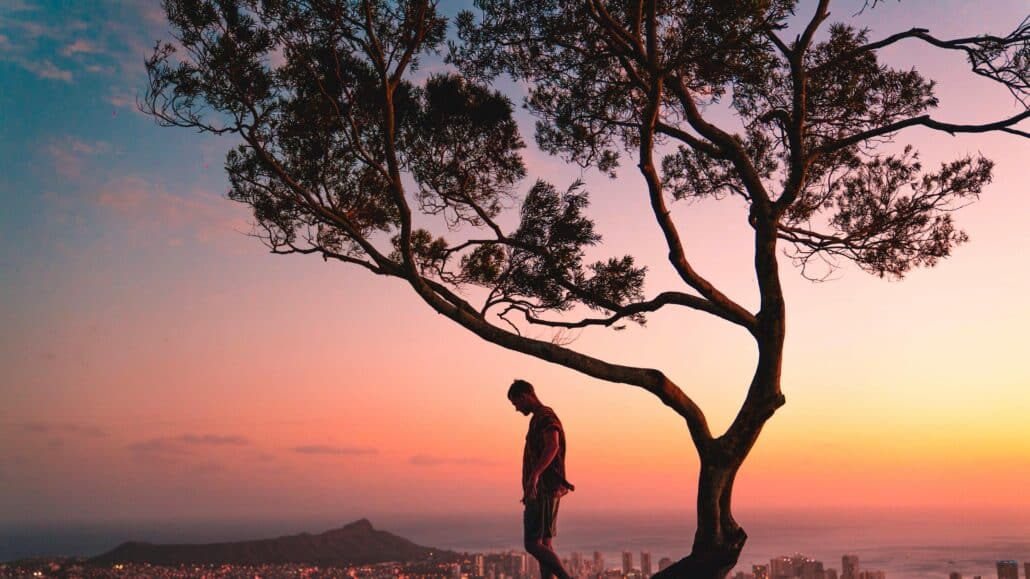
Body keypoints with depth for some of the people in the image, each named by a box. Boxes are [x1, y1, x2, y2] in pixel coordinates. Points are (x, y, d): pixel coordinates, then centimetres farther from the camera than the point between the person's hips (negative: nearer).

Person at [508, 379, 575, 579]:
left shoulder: (545, 416, -11)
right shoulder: (539, 419, 21)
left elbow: (552, 446, -29)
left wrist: (535, 474, -42)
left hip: (543, 492, -10)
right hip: (541, 492, 10)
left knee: (533, 544, -14)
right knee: (543, 544, 8)